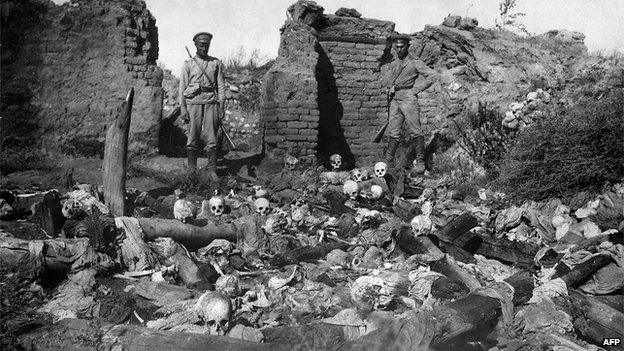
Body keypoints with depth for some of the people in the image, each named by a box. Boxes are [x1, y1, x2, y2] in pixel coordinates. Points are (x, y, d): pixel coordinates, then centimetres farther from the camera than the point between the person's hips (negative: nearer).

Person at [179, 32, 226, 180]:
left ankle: (211, 169, 1)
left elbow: (221, 86, 10)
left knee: (211, 137, -3)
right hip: (193, 103, 0)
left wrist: (221, 106, 1)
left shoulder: (216, 63, 12)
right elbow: (182, 87, 7)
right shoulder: (188, 64, 9)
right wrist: (182, 109, -1)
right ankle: (192, 169, 7)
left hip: (211, 102, 1)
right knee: (193, 137, -1)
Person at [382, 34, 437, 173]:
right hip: (395, 100, 5)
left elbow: (432, 76, -7)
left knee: (415, 131, -5)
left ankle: (420, 162, 0)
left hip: (409, 99, -5)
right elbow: (386, 82, 14)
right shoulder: (392, 64, 16)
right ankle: (388, 162, 7)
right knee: (393, 132, 5)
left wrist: (416, 89, -7)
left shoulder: (414, 62, -1)